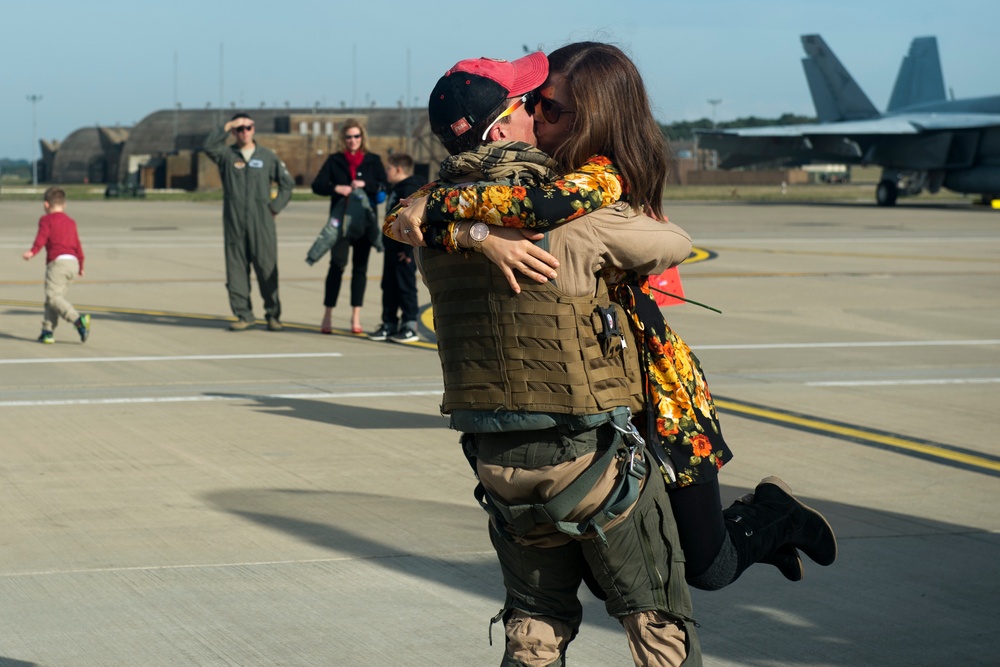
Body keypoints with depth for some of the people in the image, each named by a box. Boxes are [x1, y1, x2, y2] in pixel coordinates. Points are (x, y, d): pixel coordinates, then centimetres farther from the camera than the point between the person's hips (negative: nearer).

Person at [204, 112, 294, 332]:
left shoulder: (267, 156, 9)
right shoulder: (226, 155, 7)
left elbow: (287, 182, 13)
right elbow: (209, 146, -14)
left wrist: (275, 207, 4)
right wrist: (227, 126, -13)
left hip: (262, 223, -1)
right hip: (234, 223, 1)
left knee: (267, 268, -3)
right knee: (236, 269, 1)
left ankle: (273, 315, 3)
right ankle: (244, 315, 6)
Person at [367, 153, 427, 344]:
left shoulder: (409, 190, -16)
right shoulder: (396, 190, 16)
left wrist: (408, 249, -23)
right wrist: (388, 244, 19)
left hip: (405, 251, -10)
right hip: (393, 247, 10)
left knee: (405, 286, -5)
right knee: (389, 287, 13)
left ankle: (409, 327, 1)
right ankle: (389, 324, 20)